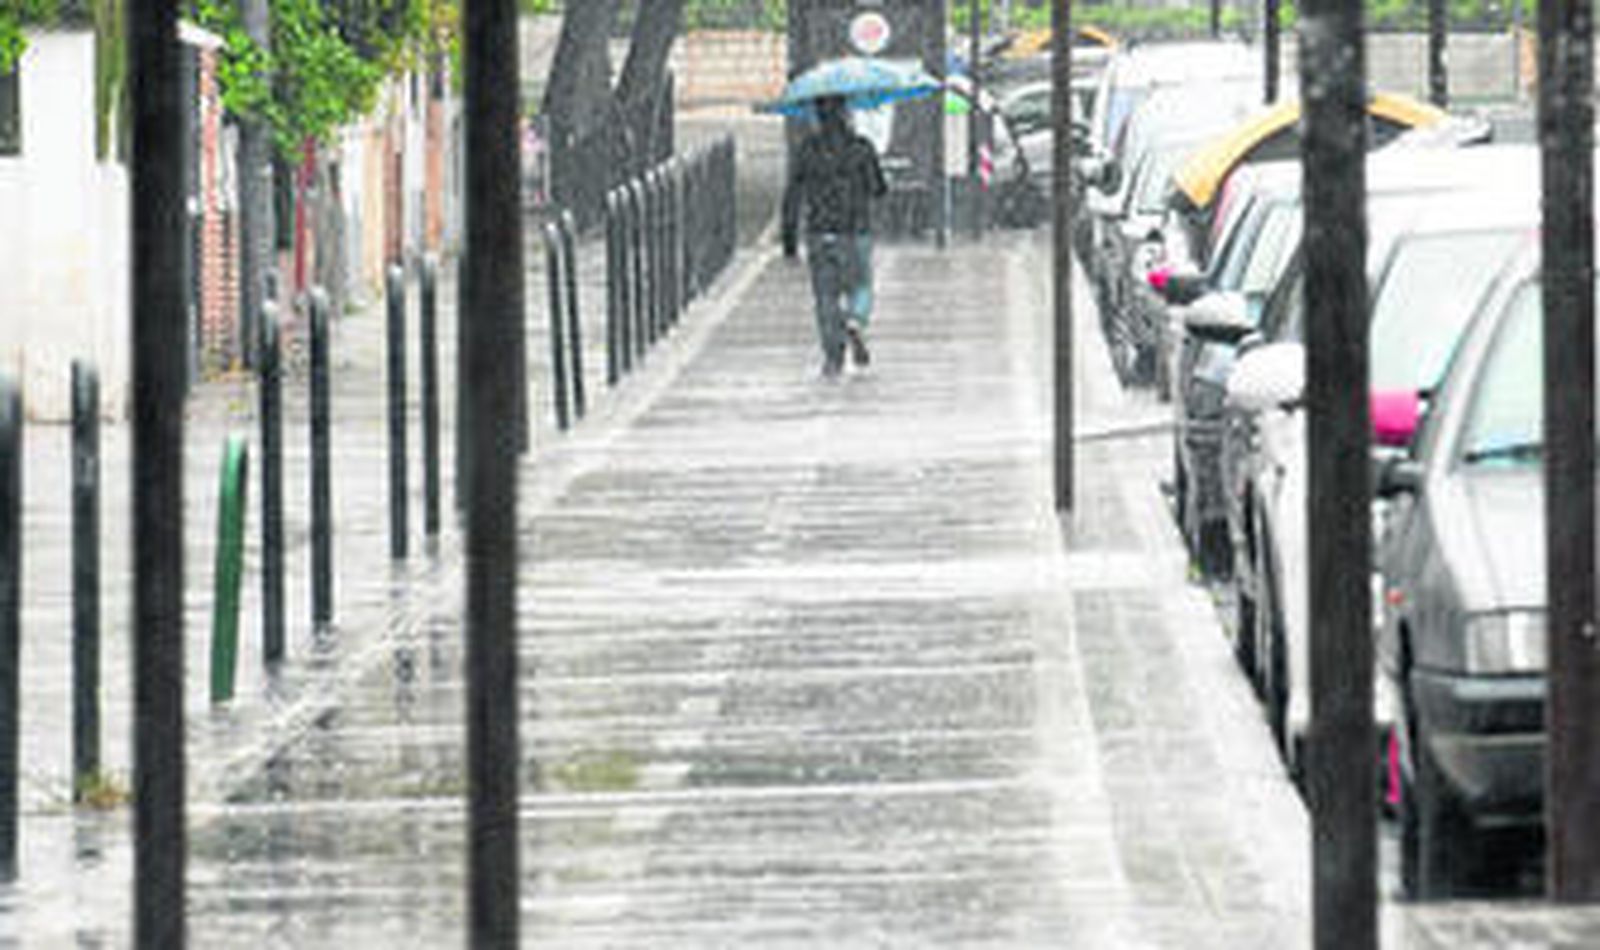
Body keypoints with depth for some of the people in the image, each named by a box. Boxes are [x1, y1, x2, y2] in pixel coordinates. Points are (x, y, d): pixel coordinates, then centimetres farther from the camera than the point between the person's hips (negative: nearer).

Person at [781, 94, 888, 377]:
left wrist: (789, 237, 2)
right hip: (855, 232, 0)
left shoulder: (807, 149, -2)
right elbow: (879, 188, 0)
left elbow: (793, 195, -3)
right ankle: (855, 323, -16)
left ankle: (833, 357, 2)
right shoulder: (861, 147, -4)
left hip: (819, 234, 0)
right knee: (859, 288, 15)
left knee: (826, 296, 7)